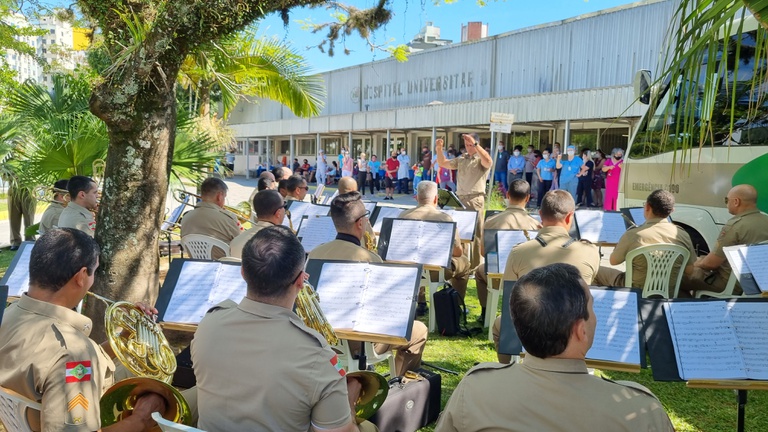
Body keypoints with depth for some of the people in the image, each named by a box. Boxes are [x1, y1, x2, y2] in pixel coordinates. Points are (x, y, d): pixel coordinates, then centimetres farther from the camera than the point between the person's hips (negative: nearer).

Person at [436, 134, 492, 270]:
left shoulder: (480, 159, -3)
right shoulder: (461, 160, 17)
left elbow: (488, 161, -27)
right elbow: (443, 163, 21)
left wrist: (475, 144, -29)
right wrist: (439, 149, 5)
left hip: (475, 199, -7)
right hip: (460, 199, 7)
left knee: (475, 234, -4)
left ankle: (475, 265, -1)